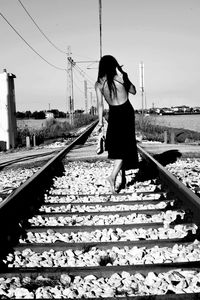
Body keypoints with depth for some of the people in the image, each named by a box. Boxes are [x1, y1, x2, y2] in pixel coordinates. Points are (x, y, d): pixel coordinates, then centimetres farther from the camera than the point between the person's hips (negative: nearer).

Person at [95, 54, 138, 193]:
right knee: (124, 146, -1)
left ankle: (123, 177, 23)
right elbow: (133, 91, 5)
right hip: (126, 112, -2)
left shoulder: (99, 83, -4)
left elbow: (100, 104, -4)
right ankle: (113, 175, -19)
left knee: (117, 147, 16)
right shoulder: (121, 77, -9)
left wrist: (100, 121, 2)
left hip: (113, 114, 3)